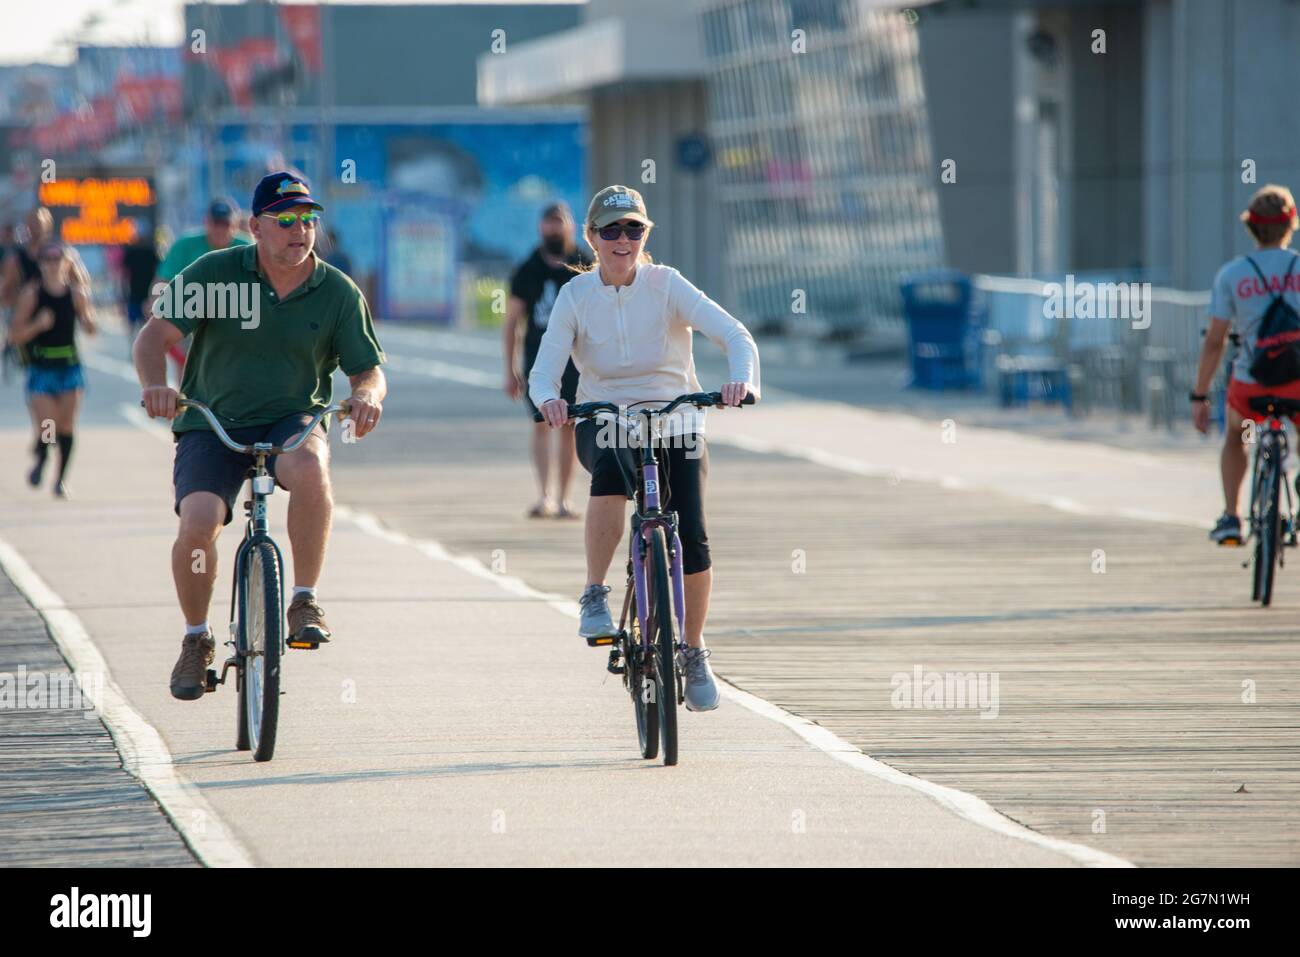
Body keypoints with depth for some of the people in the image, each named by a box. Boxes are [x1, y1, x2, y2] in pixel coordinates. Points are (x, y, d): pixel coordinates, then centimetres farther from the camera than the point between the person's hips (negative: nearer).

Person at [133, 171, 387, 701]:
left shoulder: (339, 293, -2)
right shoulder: (215, 273, -6)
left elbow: (369, 370, 1)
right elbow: (154, 334, -12)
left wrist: (368, 395, -24)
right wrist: (154, 383, -33)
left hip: (292, 421, 0)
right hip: (212, 426, 0)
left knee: (311, 468, -36)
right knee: (198, 523, -24)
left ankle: (305, 602, -20)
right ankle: (195, 638, 3)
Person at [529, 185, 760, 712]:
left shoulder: (667, 285, -9)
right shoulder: (576, 295, -6)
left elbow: (735, 334, -19)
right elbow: (544, 370, -14)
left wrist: (742, 379, -41)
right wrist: (548, 400, -38)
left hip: (675, 421, 0)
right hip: (603, 422, 0)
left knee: (691, 540, -14)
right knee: (611, 471, -37)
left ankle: (694, 653, 11)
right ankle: (595, 596, -24)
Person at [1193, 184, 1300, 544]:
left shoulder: (1231, 274, 0)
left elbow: (1214, 342, 0)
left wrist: (1199, 397, 6)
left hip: (1250, 385, 1)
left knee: (1235, 437, 32)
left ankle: (1230, 518, 20)